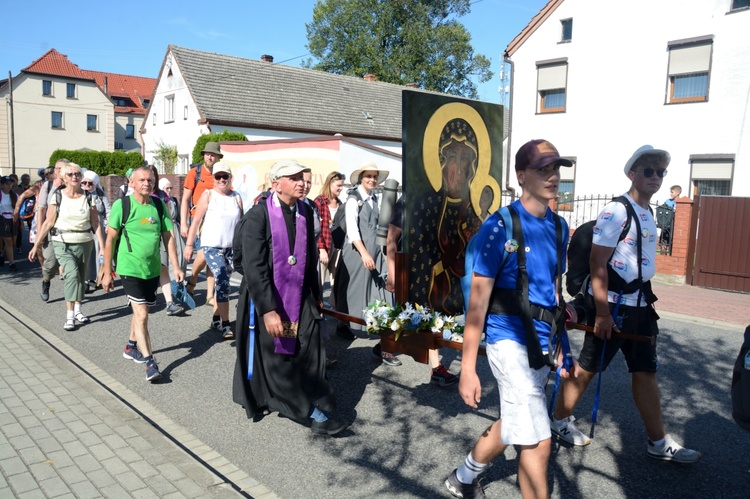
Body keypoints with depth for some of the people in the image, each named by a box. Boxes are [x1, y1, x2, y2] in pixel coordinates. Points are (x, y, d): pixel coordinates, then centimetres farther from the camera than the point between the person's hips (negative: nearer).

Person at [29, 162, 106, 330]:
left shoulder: (88, 198, 2)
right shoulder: (57, 197, -3)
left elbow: (96, 224, 1)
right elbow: (48, 223, -2)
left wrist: (102, 247, -4)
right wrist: (36, 245, -3)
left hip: (84, 243, 3)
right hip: (63, 243, -3)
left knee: (80, 277, 11)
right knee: (72, 274, -20)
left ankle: (77, 311, 28)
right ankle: (69, 316, -15)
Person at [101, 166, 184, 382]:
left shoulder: (158, 205, 4)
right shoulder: (122, 205, -8)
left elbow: (168, 237, 6)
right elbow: (110, 240, -5)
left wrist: (176, 266, -1)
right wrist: (107, 272, -5)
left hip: (153, 269, 5)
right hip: (130, 269, -5)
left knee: (141, 310, 19)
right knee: (141, 315, -10)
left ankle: (131, 347, 40)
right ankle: (149, 362, -5)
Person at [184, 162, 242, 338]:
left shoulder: (236, 197, 7)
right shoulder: (208, 195, -3)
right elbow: (196, 221, -3)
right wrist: (189, 245, -5)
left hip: (231, 247, 4)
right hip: (211, 246, -4)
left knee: (222, 283, 12)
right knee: (222, 281, -16)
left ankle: (216, 319, 27)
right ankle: (225, 324, -12)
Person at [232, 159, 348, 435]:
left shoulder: (306, 211, 1)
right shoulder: (258, 214, -16)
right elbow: (254, 267, -20)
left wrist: (316, 294, 16)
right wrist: (268, 310, -25)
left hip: (299, 296, 5)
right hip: (266, 299, -4)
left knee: (311, 353, 0)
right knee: (273, 357, 6)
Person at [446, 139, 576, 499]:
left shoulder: (558, 226, 7)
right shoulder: (499, 225, -13)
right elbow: (478, 300, -14)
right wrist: (468, 368, -14)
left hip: (543, 340, 7)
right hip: (509, 337, -7)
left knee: (513, 426, 20)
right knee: (537, 441, -5)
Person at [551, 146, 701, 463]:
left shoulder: (647, 214, 12)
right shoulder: (615, 211, -15)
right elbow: (597, 264, -19)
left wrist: (644, 300, 18)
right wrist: (602, 312, -21)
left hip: (639, 304, 8)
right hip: (612, 304, -8)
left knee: (646, 372, 12)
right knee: (588, 366, 4)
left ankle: (659, 442, 22)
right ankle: (560, 419, 23)